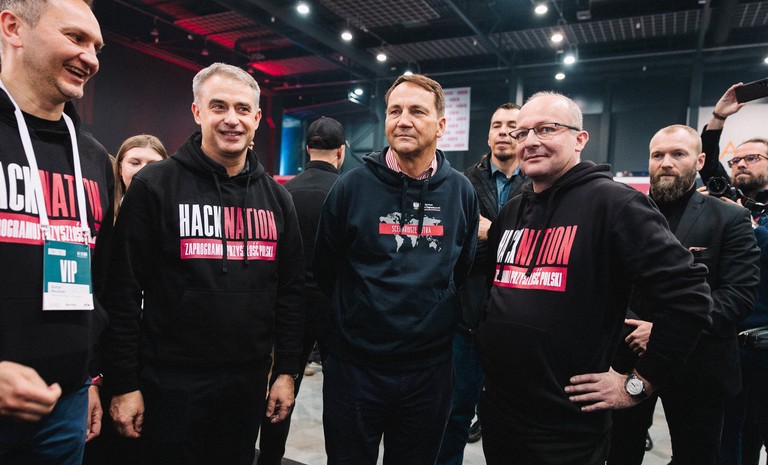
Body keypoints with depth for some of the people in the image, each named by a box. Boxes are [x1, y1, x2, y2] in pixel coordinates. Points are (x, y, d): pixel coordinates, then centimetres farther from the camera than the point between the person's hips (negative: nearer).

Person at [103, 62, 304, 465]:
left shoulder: (275, 196, 5)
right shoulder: (154, 185, -7)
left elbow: (290, 289, 6)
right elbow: (124, 290, -8)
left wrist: (286, 370, 4)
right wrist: (122, 384, -8)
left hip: (249, 381, 4)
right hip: (172, 382, -3)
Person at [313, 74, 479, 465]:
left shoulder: (461, 191, 0)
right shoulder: (352, 186, -7)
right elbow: (324, 270, 1)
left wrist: (439, 322, 9)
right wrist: (355, 317, 6)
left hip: (429, 371, 2)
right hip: (354, 369, -2)